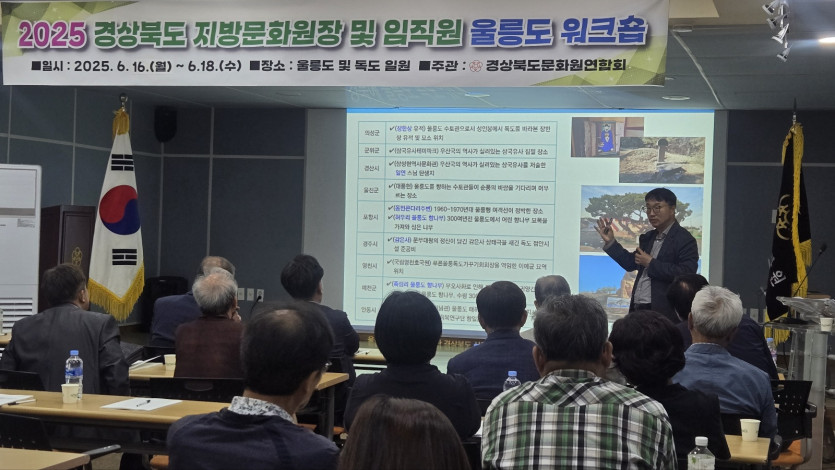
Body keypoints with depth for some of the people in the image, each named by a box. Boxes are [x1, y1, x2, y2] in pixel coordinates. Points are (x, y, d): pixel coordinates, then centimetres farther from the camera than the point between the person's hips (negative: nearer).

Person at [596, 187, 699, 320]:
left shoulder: (684, 239, -8)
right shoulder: (648, 238, 19)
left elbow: (686, 274, -19)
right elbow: (631, 263, 26)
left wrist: (651, 264, -14)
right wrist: (610, 242, 15)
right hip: (638, 309, 8)